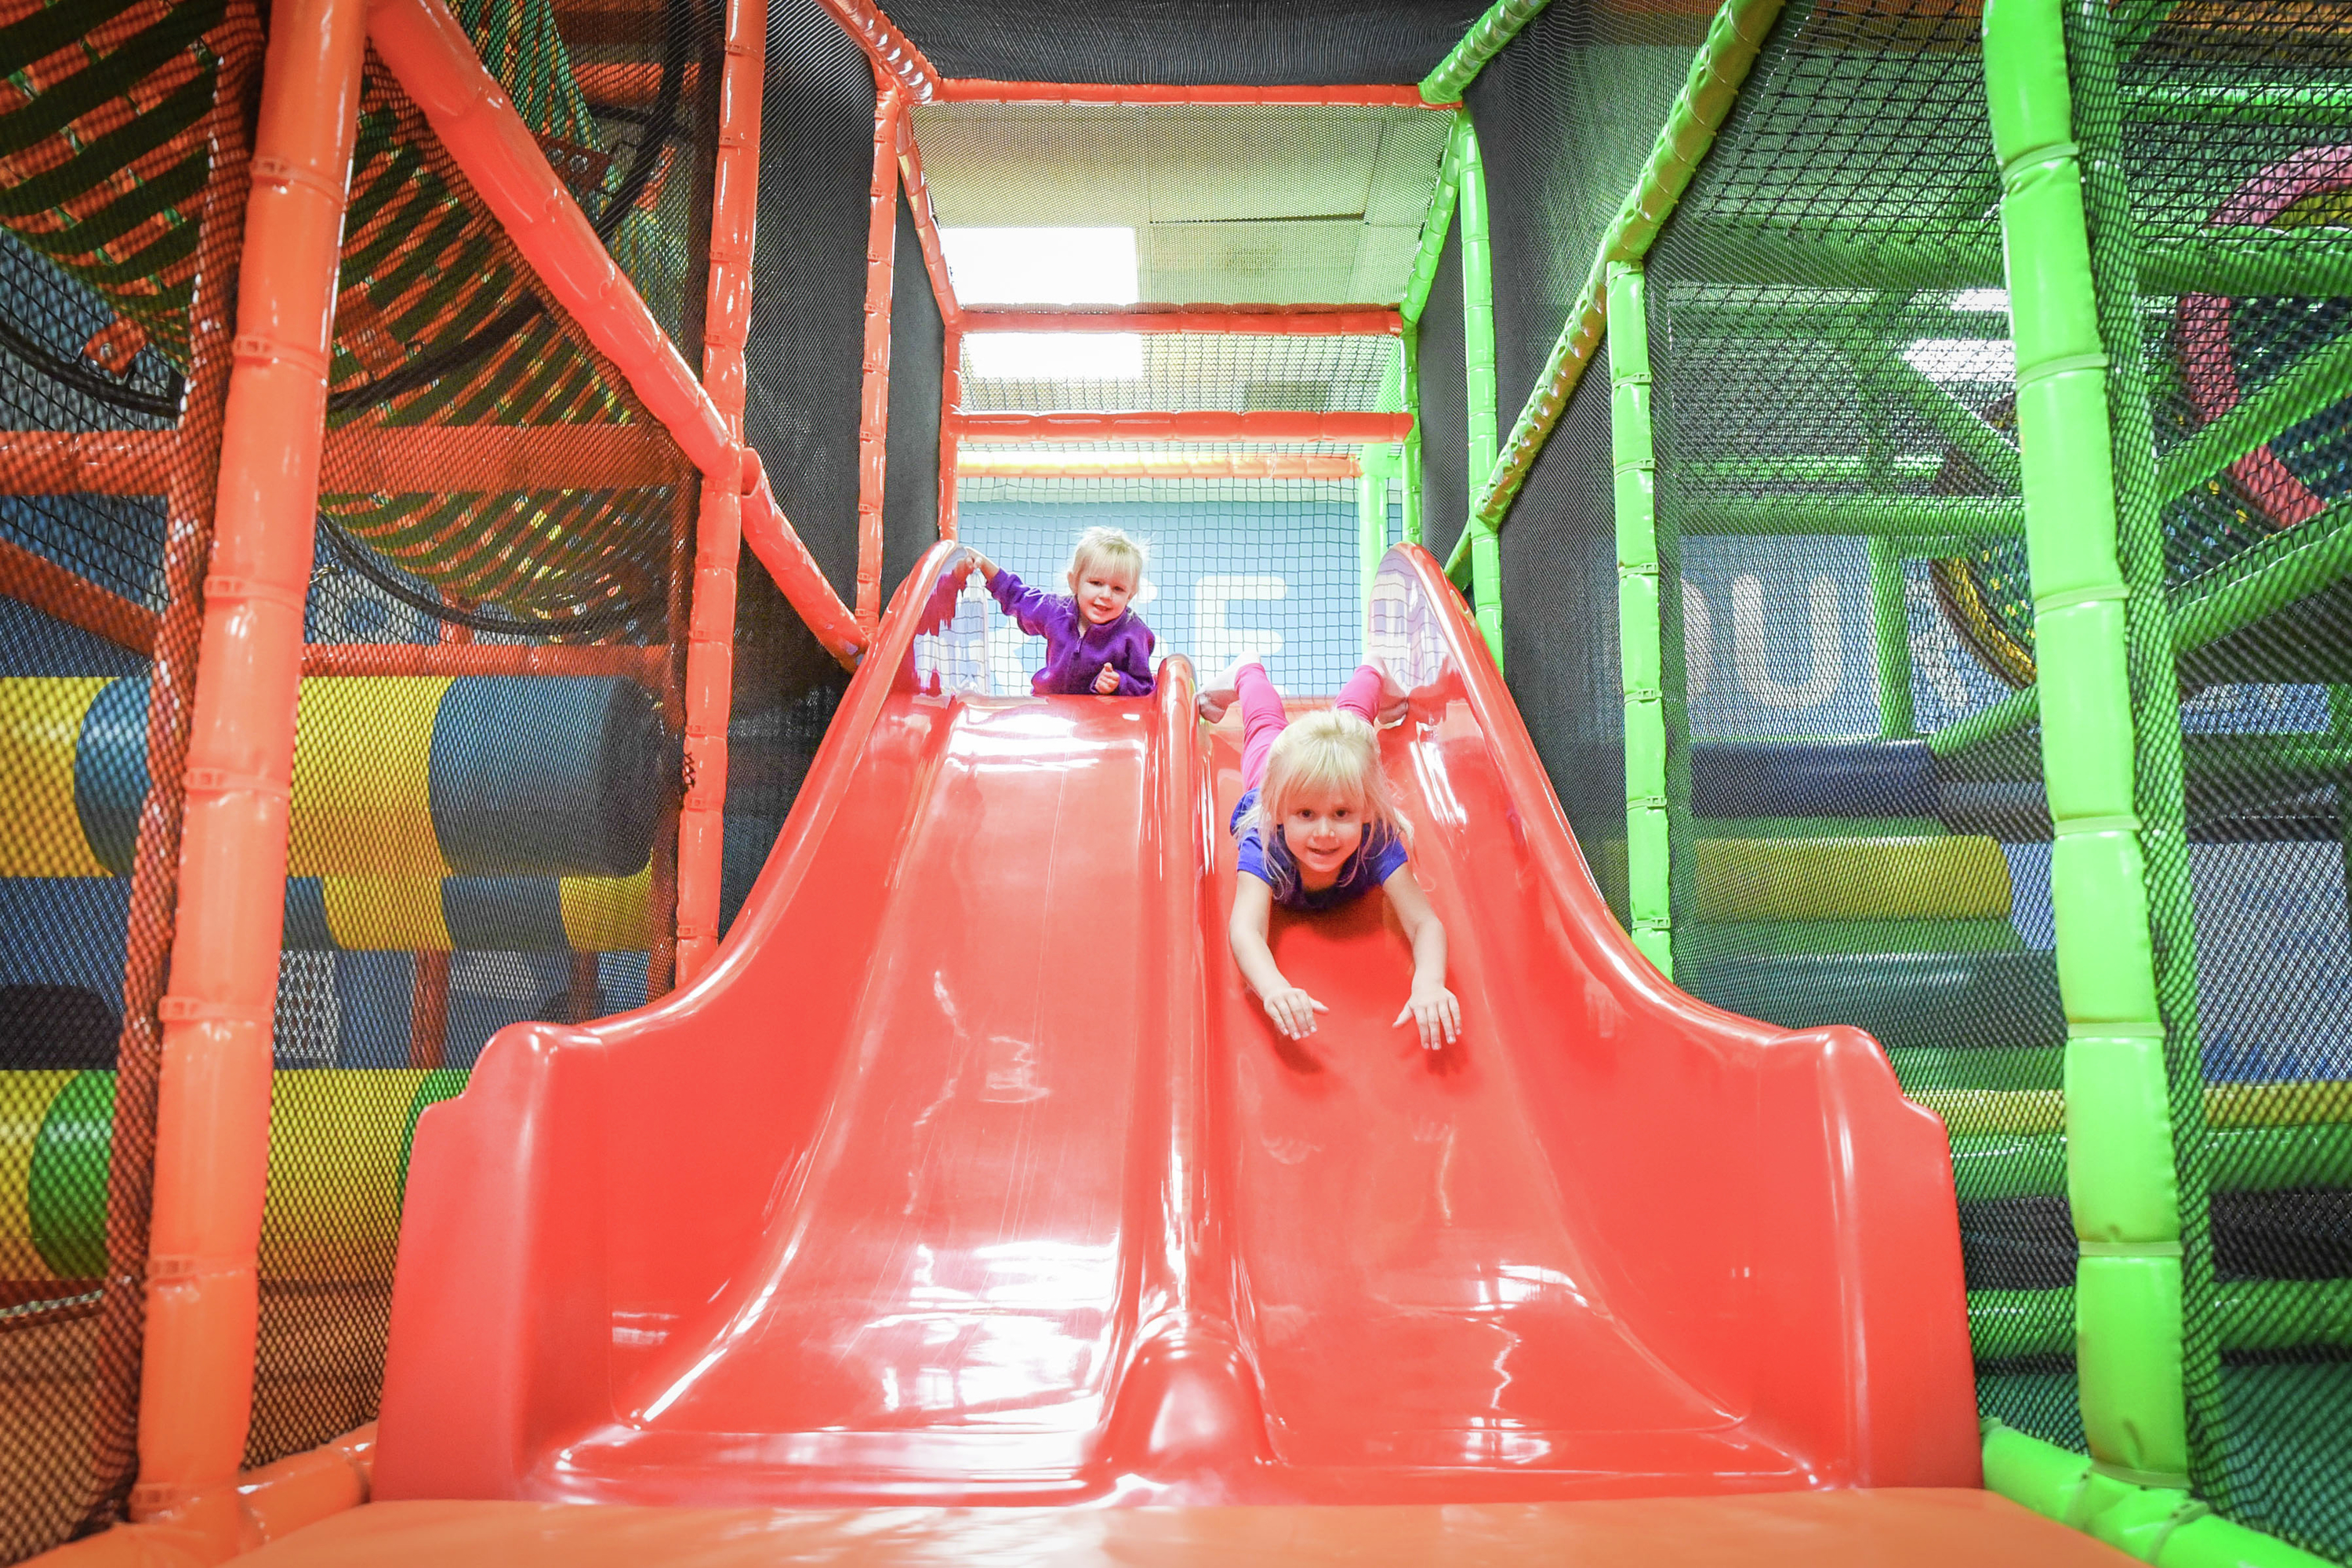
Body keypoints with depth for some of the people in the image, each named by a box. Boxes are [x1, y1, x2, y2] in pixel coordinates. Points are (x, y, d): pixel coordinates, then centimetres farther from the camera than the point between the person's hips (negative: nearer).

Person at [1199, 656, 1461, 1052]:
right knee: (1266, 723, 35)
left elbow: (1424, 923, -56)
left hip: (1345, 774, 0)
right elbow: (1245, 930, -65)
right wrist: (1275, 988, -88)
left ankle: (1372, 675, 64)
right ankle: (1249, 674, 63)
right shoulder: (1266, 845, -52)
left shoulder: (1376, 842, -49)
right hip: (1278, 779, 0)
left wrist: (1429, 983, -79)